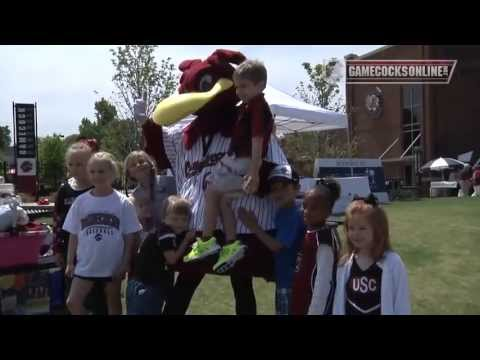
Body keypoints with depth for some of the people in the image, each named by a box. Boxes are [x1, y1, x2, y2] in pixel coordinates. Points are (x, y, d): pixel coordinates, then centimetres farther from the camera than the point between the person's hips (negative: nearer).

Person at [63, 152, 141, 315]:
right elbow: (73, 235, 3)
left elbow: (129, 236, -6)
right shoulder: (81, 201, -3)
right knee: (73, 302, -1)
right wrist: (70, 262, 3)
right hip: (86, 264, 2)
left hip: (113, 265, -2)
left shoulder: (123, 202, -10)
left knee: (113, 304, 15)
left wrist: (125, 263, -7)